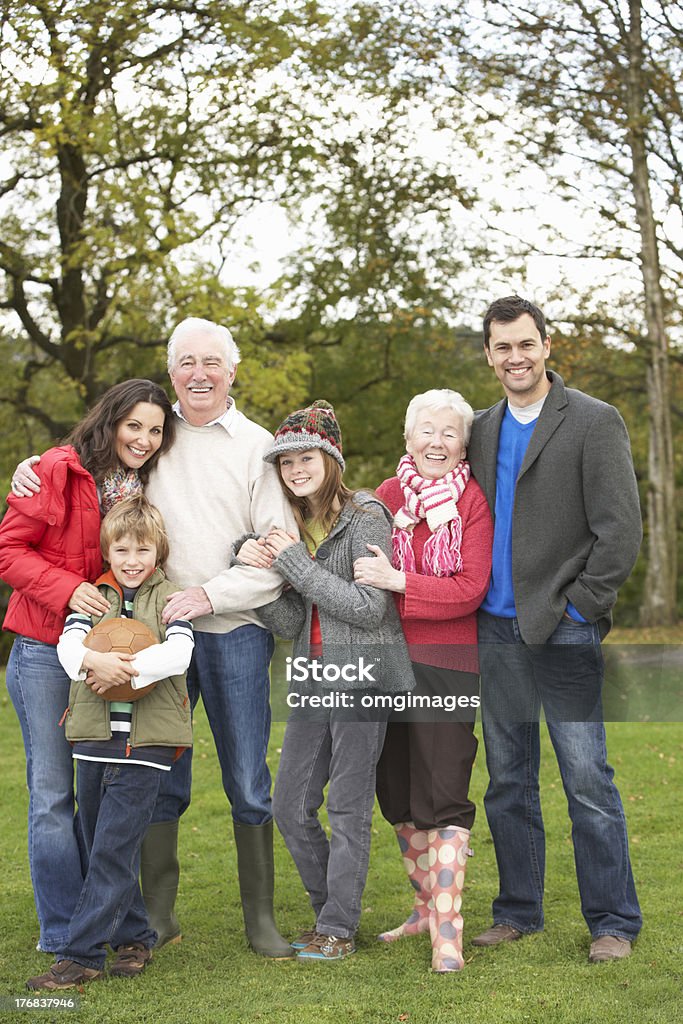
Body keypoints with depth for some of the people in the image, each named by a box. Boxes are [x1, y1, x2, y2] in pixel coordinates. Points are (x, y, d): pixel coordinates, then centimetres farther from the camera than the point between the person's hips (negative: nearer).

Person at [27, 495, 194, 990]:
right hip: (94, 738, 4)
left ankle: (82, 954, -3)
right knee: (101, 848, 11)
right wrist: (93, 660, -26)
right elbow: (68, 642, -4)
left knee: (113, 850, -7)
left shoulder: (169, 598, 3)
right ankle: (134, 938, 26)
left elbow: (179, 652, -13)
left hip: (146, 743, -4)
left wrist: (125, 668, -22)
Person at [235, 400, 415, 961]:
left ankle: (339, 929, 9)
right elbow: (290, 623, 8)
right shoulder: (296, 525, 14)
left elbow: (369, 608, -17)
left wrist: (296, 562, -15)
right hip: (313, 679, 8)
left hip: (361, 677, -8)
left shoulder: (365, 518, -8)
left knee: (348, 807, -1)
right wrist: (257, 569, -8)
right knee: (291, 806, 9)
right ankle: (330, 910, 25)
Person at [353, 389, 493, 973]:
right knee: (398, 793, 12)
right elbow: (352, 569, 13)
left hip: (447, 664, -5)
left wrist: (399, 581, -21)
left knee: (442, 796, -9)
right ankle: (426, 906, 27)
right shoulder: (386, 496, 8)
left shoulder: (473, 502, -4)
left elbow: (470, 590, -13)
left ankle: (448, 930, -7)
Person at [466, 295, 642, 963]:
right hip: (496, 631, 6)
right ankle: (518, 912, 23)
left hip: (563, 632, -6)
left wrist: (577, 608, -11)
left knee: (587, 782, -4)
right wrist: (475, 597, 8)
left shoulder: (594, 422, -4)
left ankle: (613, 922, 8)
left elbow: (620, 529, -8)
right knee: (507, 782, 12)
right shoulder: (482, 430, 13)